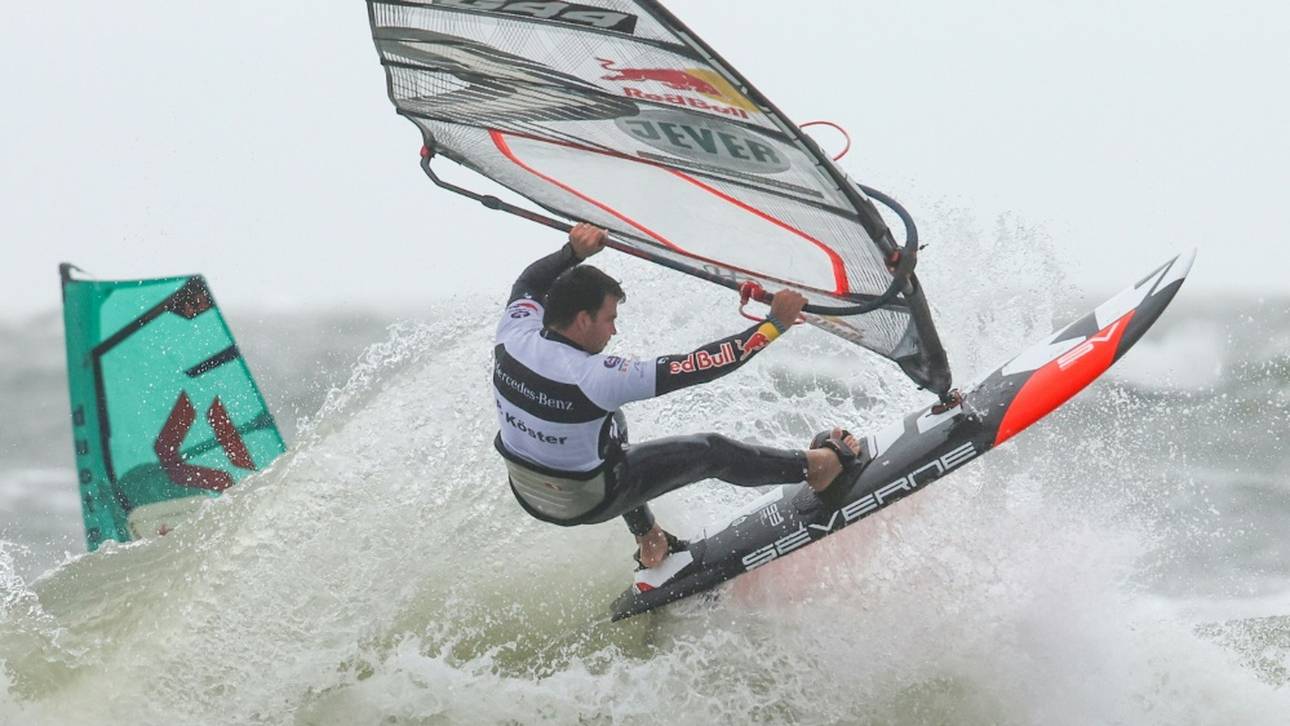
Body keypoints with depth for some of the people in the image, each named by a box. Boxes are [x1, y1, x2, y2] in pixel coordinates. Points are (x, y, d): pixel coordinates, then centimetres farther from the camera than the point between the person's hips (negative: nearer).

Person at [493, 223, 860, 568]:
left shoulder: (513, 339, -18)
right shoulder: (591, 376, -36)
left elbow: (529, 283, 9)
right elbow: (694, 368, -32)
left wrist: (573, 252, 9)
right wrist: (774, 324, -27)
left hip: (528, 492, 6)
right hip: (586, 504, -6)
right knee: (710, 451, 9)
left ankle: (649, 542, 41)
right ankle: (817, 467, 31)